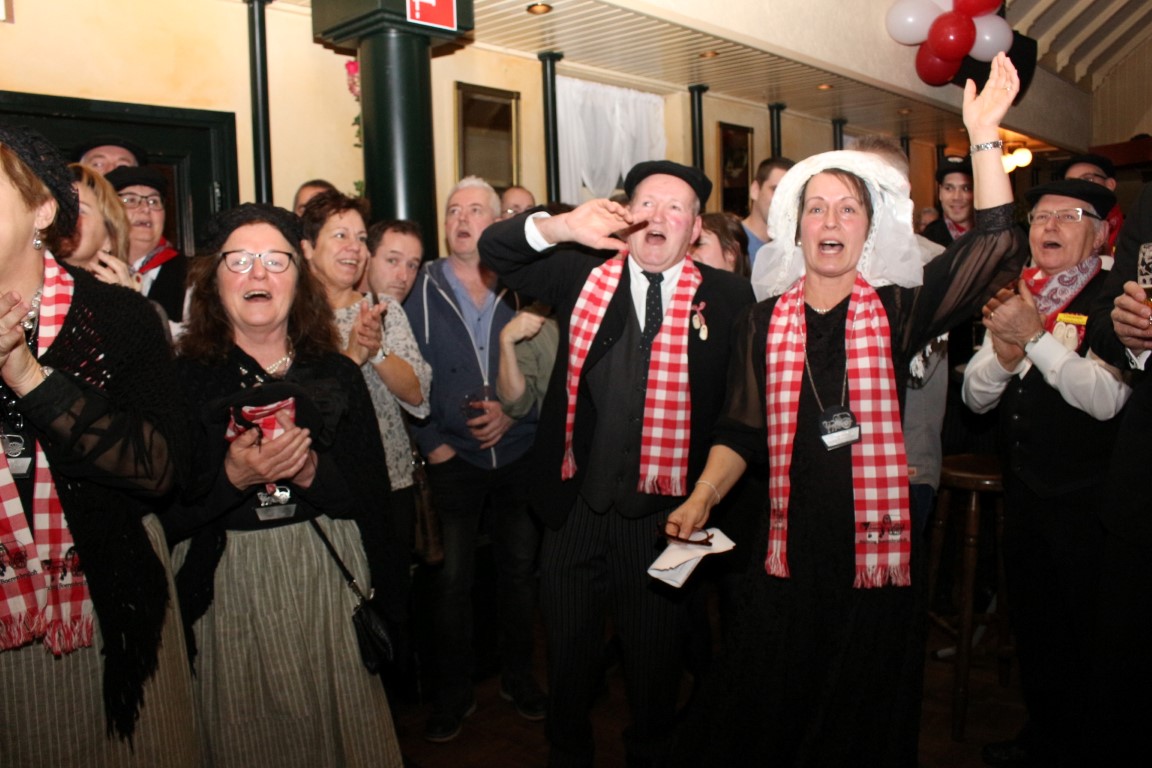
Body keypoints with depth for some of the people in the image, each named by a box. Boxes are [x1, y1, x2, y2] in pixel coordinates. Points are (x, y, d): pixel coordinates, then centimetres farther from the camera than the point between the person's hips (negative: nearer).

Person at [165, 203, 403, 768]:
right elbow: (159, 513, -6)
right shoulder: (182, 380, -3)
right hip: (229, 589, -1)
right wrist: (231, 479, -21)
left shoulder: (338, 375, 3)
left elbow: (374, 497, 0)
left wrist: (313, 473, -17)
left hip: (331, 578, 2)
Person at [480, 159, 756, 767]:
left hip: (662, 511, -1)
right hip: (576, 505, 2)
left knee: (655, 652, 18)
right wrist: (559, 227, -22)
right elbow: (493, 248, -2)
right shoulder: (582, 275, 2)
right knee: (569, 648, 19)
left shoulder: (726, 296, -5)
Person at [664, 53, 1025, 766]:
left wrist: (984, 136, -17)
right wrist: (701, 498, -10)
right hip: (789, 552, 1)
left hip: (880, 548, -1)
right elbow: (741, 432, 3)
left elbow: (997, 248, -12)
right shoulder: (766, 321, 1)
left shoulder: (897, 311, -2)